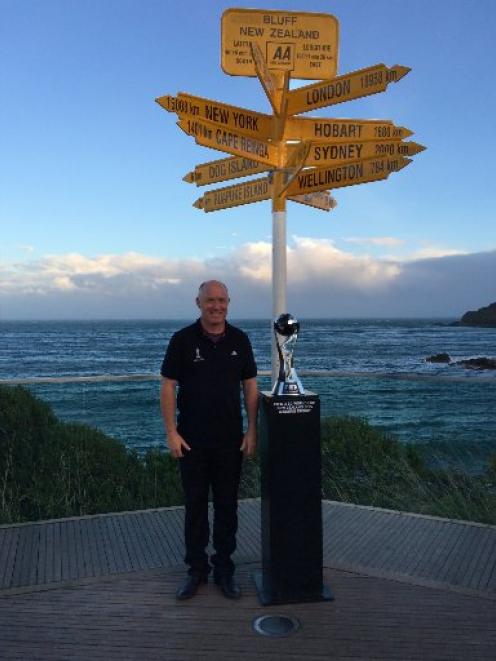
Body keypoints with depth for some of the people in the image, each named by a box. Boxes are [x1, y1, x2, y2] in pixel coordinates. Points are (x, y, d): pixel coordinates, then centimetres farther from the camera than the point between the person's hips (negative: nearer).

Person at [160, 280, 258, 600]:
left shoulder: (239, 339, 2)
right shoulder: (183, 339, -4)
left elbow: (250, 385, 5)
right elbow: (168, 386, -3)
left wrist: (252, 430, -1)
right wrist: (172, 432, -9)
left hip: (231, 439, 2)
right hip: (192, 440, -1)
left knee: (227, 505, 10)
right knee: (195, 505, 9)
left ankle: (224, 568, 24)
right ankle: (196, 569, 23)